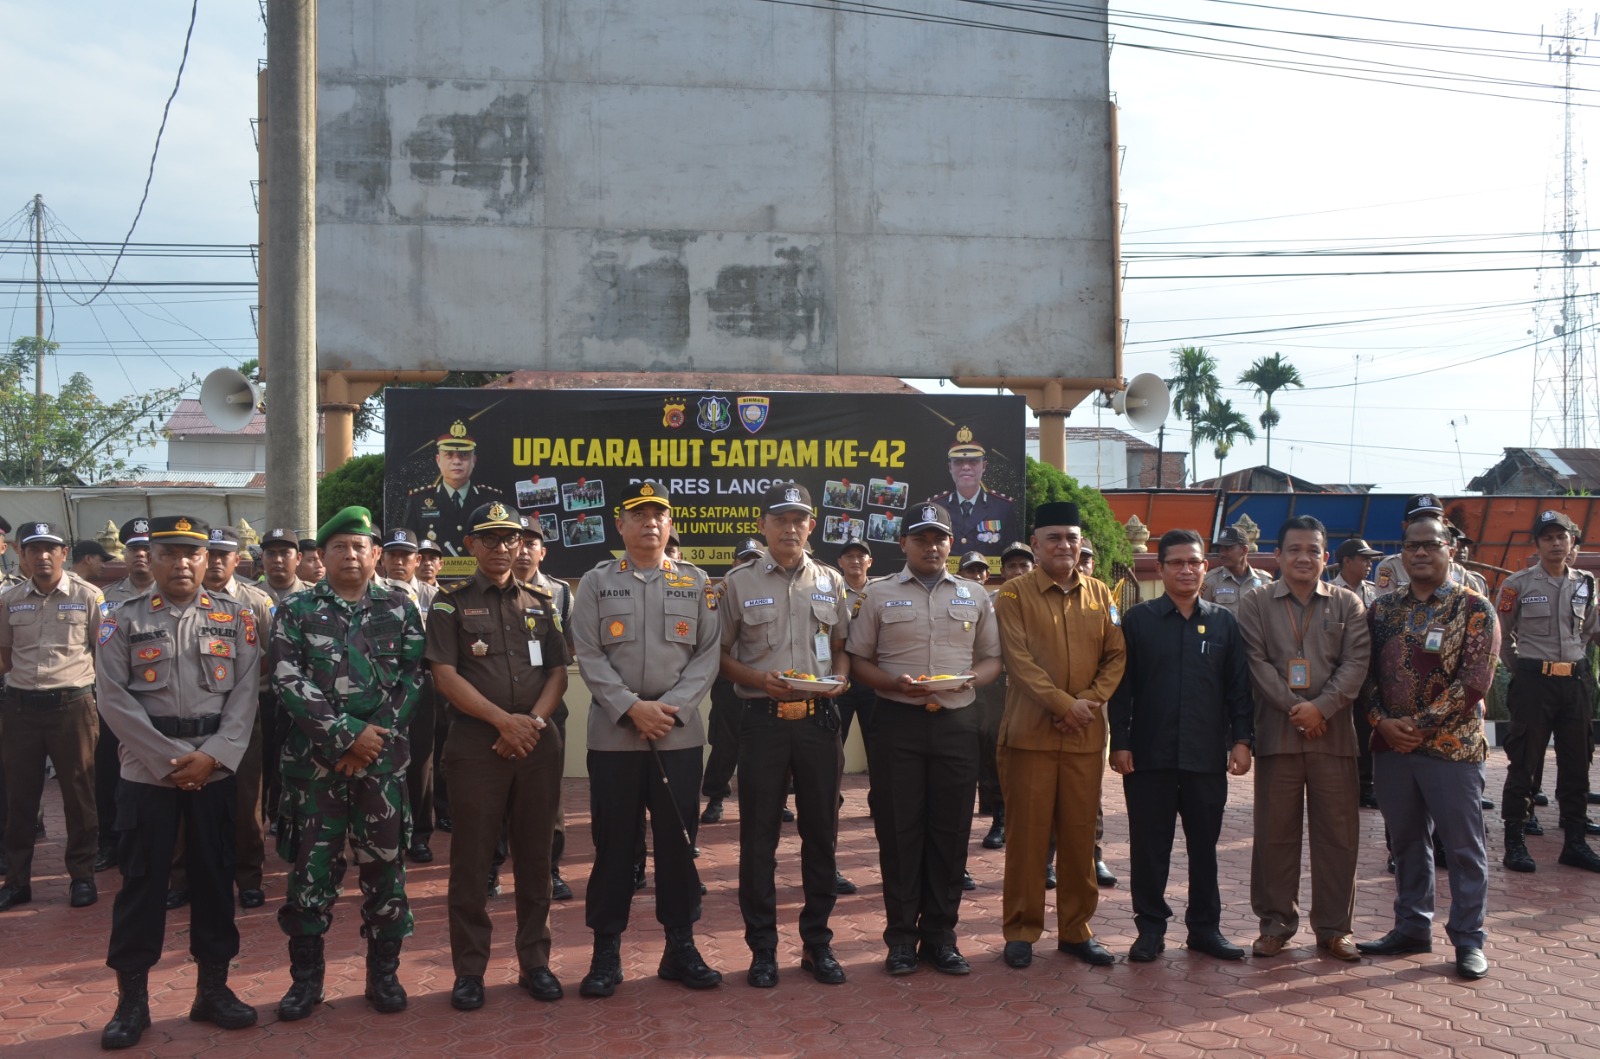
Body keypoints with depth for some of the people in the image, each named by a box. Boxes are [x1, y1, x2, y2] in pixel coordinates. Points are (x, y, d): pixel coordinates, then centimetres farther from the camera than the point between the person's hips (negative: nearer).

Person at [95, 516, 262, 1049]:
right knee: (141, 879, 3)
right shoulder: (123, 620, 0)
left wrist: (213, 756, -11)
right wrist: (170, 759, -12)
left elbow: (245, 692, 0)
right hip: (146, 770, -1)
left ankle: (213, 987, 20)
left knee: (214, 875, 8)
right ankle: (132, 998, 14)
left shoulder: (236, 618, 5)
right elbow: (113, 697, -6)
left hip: (216, 769, 2)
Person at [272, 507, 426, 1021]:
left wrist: (374, 739, -9)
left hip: (383, 760, 1)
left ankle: (383, 973, 18)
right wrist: (347, 734, -14)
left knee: (384, 864, 6)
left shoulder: (401, 609, 7)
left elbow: (413, 678, 2)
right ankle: (306, 976, 17)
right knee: (310, 866, 4)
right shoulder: (295, 611, 4)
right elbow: (288, 681, -6)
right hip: (314, 760, 0)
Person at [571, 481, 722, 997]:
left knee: (678, 840, 7)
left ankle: (680, 948, 18)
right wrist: (632, 708, -14)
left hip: (680, 734, 1)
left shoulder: (697, 583, 8)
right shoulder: (596, 582, 4)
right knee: (613, 843, 4)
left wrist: (671, 707, -11)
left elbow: (708, 654, 2)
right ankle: (606, 952, 14)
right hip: (613, 733, -1)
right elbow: (589, 655, -3)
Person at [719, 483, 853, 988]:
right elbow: (720, 654, 3)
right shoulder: (738, 583, 2)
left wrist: (840, 678, -5)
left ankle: (818, 943, 20)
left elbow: (842, 646, 15)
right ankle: (762, 947, 14)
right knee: (759, 834, 3)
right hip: (764, 717, -2)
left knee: (821, 832, 8)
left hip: (819, 717, 3)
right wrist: (756, 678, -13)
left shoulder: (830, 582, 10)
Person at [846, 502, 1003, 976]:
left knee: (951, 830, 5)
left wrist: (970, 679, -8)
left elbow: (992, 658, 14)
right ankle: (901, 937, 12)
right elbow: (857, 660, 4)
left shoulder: (976, 597, 11)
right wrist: (894, 683, -14)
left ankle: (940, 935, 17)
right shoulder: (878, 594, 4)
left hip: (956, 722, 2)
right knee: (898, 830, 2)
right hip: (897, 721, -2)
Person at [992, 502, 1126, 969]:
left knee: (1080, 834, 9)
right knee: (1027, 834, 2)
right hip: (1030, 732, -3)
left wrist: (1090, 701, -9)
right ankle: (1021, 931, 12)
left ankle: (1076, 930, 20)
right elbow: (1018, 659, -11)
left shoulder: (1100, 594, 10)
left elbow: (1117, 656, 7)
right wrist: (1063, 703, -18)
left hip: (1085, 736, 3)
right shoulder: (1014, 593, -2)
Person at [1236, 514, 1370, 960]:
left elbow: (1356, 662, -1)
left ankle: (1333, 926, 16)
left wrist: (1321, 707, -13)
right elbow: (1256, 662, -3)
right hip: (1276, 734, -1)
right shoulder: (1256, 605, 6)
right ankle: (1276, 922, 17)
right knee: (1275, 832, 5)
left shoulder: (1347, 605, 9)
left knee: (1338, 833, 5)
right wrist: (1294, 707, -13)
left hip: (1334, 733, 1)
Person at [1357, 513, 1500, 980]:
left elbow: (1476, 680, -13)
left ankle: (1468, 940, 14)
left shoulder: (1474, 609, -5)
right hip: (1391, 746, 4)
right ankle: (1412, 928, 26)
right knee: (1406, 843, 14)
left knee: (1463, 847, 3)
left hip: (1452, 747, -4)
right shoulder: (1382, 609, 8)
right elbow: (1367, 672, 8)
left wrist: (1420, 725, -16)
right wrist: (1383, 721, -9)